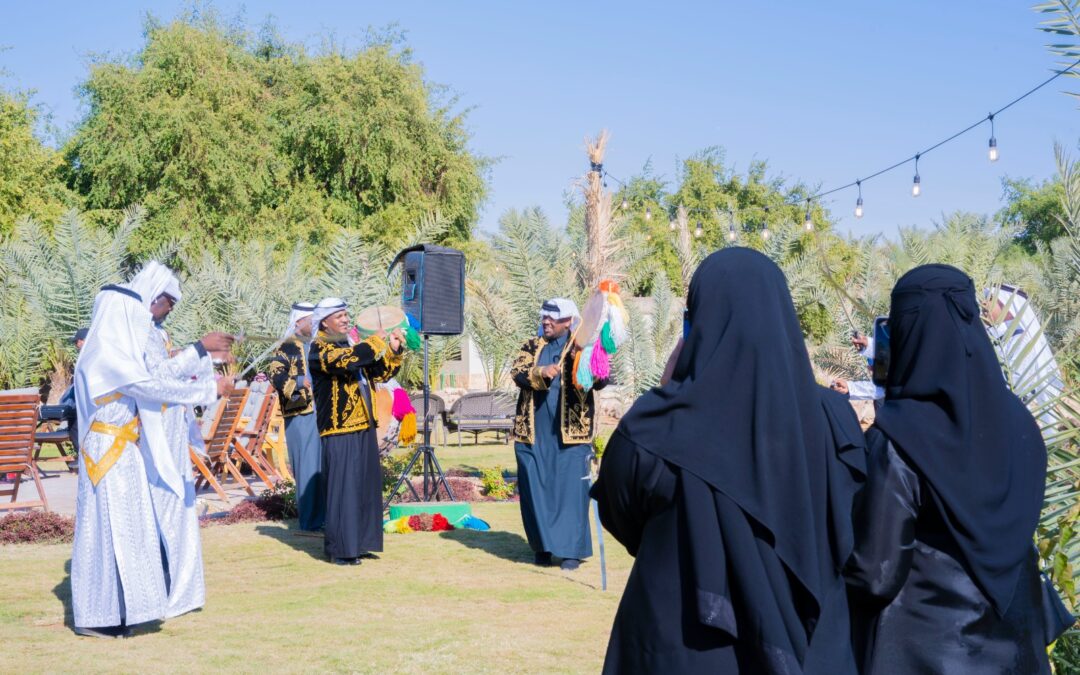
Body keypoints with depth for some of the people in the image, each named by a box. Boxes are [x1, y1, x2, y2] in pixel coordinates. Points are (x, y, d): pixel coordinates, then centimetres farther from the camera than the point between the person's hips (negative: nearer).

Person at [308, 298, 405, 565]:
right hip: (339, 433, -8)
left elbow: (379, 373, 17)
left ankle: (360, 543, 18)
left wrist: (394, 351, 1)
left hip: (364, 428, 8)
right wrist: (378, 343, -20)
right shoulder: (319, 348, -7)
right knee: (343, 489, -8)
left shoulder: (351, 346, 19)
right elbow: (344, 360, -27)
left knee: (367, 487, 10)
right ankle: (341, 549, -3)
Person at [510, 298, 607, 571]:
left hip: (571, 432, -4)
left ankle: (571, 549, 2)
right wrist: (541, 373, -22)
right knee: (535, 488, 6)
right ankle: (542, 546, 18)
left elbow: (600, 381, -10)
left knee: (571, 488, -4)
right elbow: (517, 371, -3)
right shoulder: (533, 346, 14)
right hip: (533, 433, 4)